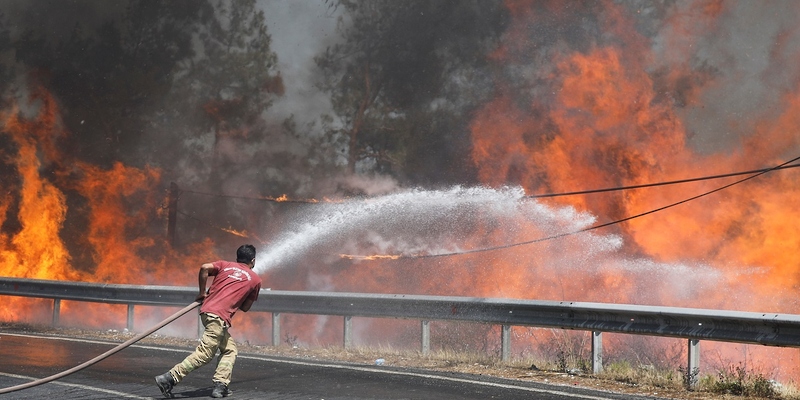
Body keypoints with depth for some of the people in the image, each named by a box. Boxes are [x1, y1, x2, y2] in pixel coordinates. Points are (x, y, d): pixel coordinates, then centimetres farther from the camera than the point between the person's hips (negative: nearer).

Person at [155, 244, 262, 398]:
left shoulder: (225, 265, 19)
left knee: (230, 350, 19)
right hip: (219, 317, -6)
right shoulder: (255, 279, 12)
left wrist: (202, 293, 9)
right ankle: (169, 378, -20)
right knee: (204, 354, -9)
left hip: (207, 309, 6)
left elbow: (205, 268, -1)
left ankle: (220, 386, 6)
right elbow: (245, 307, 15)